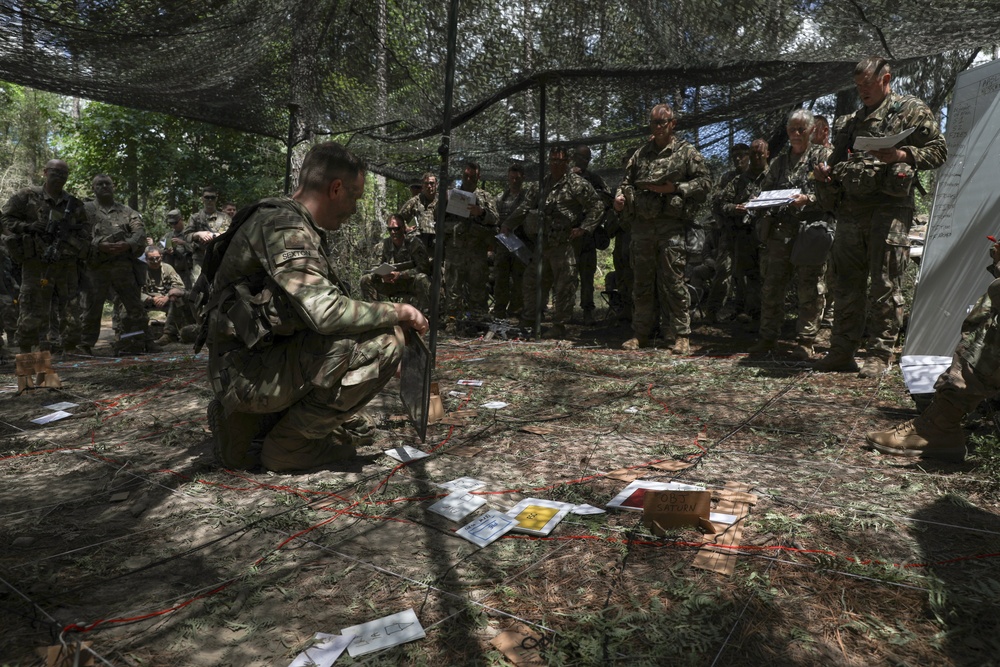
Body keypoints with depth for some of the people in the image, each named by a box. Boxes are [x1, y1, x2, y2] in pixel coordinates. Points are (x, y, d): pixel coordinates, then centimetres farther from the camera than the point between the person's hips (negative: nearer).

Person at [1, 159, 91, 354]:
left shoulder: (74, 204, 15)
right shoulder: (27, 197, 5)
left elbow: (85, 228, 18)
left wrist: (77, 242, -1)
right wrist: (29, 227, -10)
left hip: (67, 265, 4)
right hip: (36, 264, -4)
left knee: (71, 310, 6)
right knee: (32, 311, -3)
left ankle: (70, 351, 14)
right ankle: (26, 353, 3)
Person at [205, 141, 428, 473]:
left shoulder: (303, 229, 14)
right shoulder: (283, 226, -18)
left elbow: (317, 309, 18)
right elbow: (326, 312, -29)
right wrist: (395, 312, -15)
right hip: (250, 370, -10)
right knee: (383, 340, -21)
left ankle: (250, 420, 17)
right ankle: (290, 444, -8)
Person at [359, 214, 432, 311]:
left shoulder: (414, 243, -13)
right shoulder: (384, 244, -1)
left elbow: (424, 268, -20)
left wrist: (400, 274, -29)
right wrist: (383, 275, -22)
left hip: (412, 283, -4)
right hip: (391, 283, 4)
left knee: (422, 279, -37)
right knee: (366, 280, -13)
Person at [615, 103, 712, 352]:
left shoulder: (687, 152, 5)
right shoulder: (641, 154, 17)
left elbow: (705, 182, 1)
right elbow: (628, 180, 21)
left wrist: (676, 188, -11)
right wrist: (621, 195, 0)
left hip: (672, 226, -4)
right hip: (642, 224, 4)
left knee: (673, 282, -5)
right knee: (641, 282, 7)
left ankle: (680, 336, 2)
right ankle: (641, 334, 16)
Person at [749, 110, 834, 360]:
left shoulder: (822, 156, 5)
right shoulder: (779, 161, 19)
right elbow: (766, 189, 24)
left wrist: (807, 199, -20)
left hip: (811, 229, -4)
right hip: (779, 229, 4)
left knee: (809, 288, -2)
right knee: (772, 285, 5)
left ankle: (805, 341, 6)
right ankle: (768, 337, 15)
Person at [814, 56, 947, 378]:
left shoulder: (912, 110, 7)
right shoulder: (855, 120, 23)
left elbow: (938, 150, 2)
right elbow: (839, 157, 29)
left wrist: (902, 155, -15)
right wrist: (825, 174, 7)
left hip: (889, 208, -5)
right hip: (850, 209, 6)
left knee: (885, 285, -5)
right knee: (848, 283, 6)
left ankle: (879, 354, 1)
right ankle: (842, 351, 12)